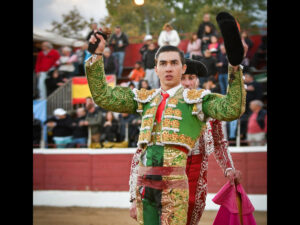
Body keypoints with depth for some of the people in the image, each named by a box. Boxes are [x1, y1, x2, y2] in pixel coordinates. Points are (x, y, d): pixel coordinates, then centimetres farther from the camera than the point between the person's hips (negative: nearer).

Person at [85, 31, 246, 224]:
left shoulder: (195, 98, 6)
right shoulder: (144, 99, 19)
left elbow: (233, 109, -10)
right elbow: (103, 96, 17)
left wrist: (235, 67, -22)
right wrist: (97, 55, 10)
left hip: (174, 179, -5)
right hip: (145, 178, 5)